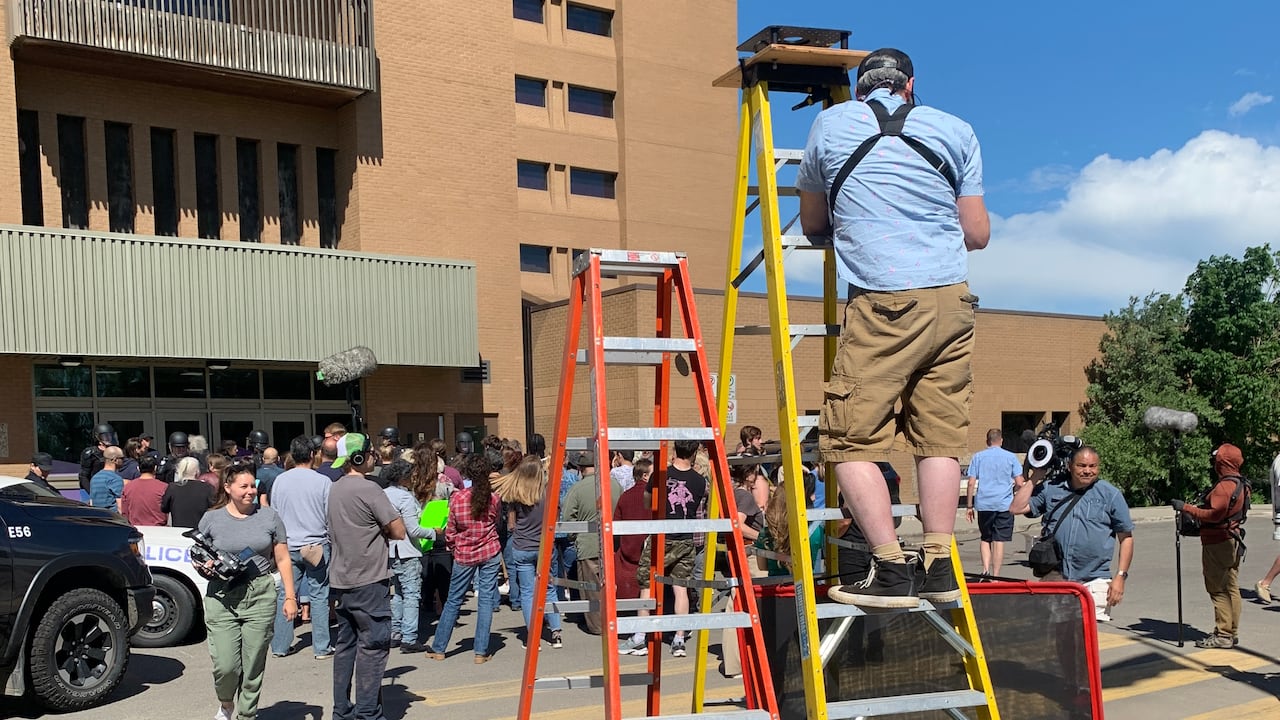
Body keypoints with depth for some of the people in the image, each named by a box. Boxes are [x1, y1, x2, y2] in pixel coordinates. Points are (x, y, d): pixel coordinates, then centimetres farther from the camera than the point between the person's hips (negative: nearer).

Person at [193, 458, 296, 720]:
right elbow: (196, 558, 12)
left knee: (253, 668, 4)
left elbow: (283, 560, 8)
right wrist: (204, 567, -11)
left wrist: (290, 597, 2)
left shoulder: (269, 517, 5)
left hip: (260, 597, 1)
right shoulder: (211, 519, 4)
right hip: (222, 598, -1)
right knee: (225, 665, -5)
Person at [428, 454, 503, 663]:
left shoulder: (457, 498, -11)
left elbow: (450, 530, -2)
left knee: (454, 600, 11)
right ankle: (481, 652, 4)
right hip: (490, 553, 0)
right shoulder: (493, 497, -8)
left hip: (464, 555, 0)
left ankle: (438, 648, 20)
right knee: (486, 600, 4)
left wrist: (454, 547, 16)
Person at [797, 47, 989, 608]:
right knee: (940, 435, 9)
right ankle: (940, 567, 8)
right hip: (952, 299, 4)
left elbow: (812, 224, 22)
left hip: (882, 302, -4)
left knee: (850, 439, 1)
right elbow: (978, 234, 14)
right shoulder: (956, 130, 14)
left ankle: (892, 571, -6)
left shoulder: (830, 124, 11)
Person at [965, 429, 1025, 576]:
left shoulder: (978, 457, 5)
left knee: (985, 539, 14)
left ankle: (986, 569, -4)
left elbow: (971, 483, 0)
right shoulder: (1011, 457, 4)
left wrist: (969, 506, 5)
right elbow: (1019, 483, 1)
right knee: (999, 541, 1)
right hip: (1004, 504, -1)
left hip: (984, 504, 1)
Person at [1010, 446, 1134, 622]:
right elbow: (1017, 508, 2)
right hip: (1054, 578, 2)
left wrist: (1120, 576, -2)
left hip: (1094, 581, -2)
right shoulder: (1050, 490, 9)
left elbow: (1126, 538, 7)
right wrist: (1036, 476, 5)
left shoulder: (1111, 494, 5)